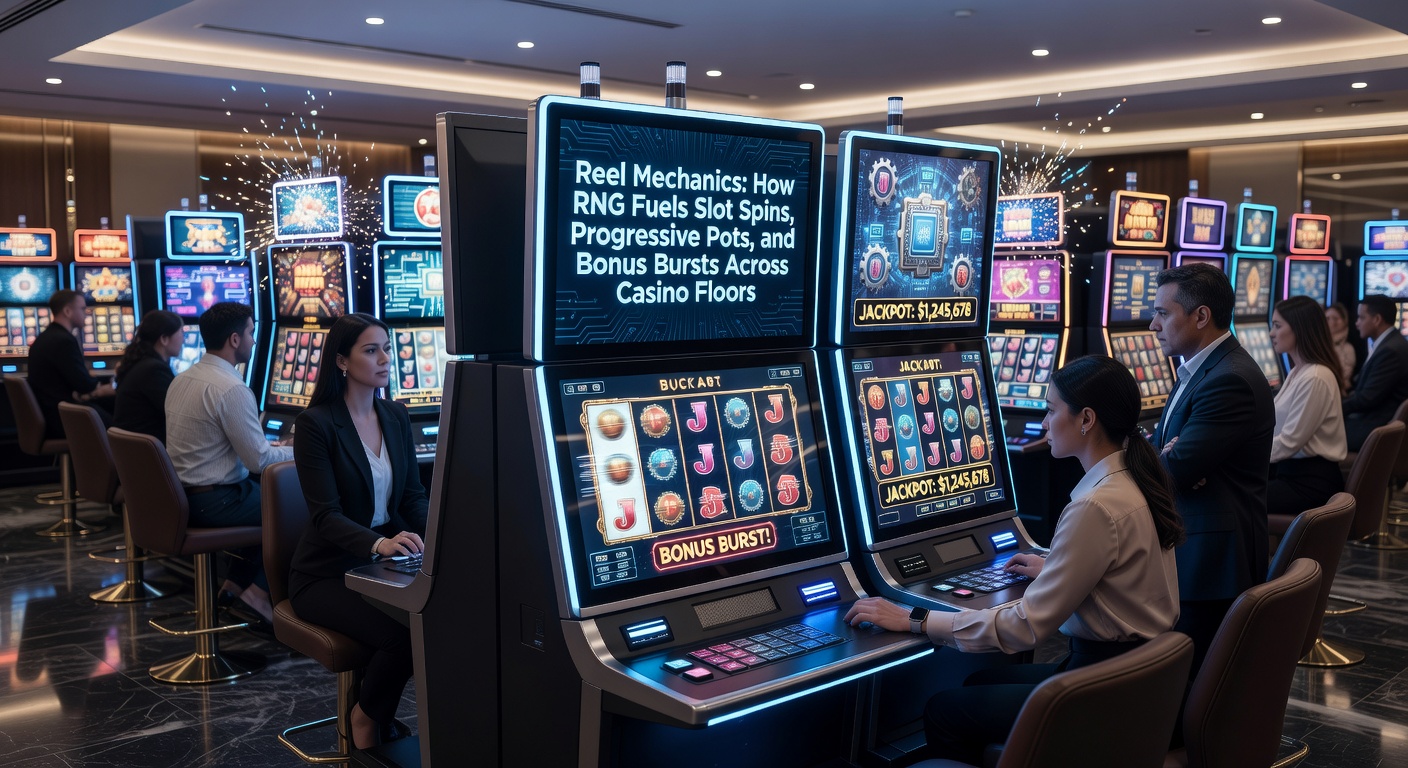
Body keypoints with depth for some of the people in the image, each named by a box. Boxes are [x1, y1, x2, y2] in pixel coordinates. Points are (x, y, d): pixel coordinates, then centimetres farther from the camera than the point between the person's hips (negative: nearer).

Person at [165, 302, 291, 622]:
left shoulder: (182, 379, 9)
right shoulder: (232, 388, -20)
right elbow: (258, 460, -18)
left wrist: (270, 446, 17)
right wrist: (299, 451, 0)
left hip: (180, 495, 9)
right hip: (213, 502, -9)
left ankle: (236, 583, 20)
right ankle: (261, 593, 6)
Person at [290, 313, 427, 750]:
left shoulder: (396, 417, 6)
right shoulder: (316, 424, -13)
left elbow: (413, 497, 5)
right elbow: (325, 516, -21)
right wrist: (378, 543, -40)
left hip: (385, 562, 6)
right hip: (327, 573, -5)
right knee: (403, 634, -27)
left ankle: (376, 713, 1)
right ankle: (368, 720, 3)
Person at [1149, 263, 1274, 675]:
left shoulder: (1230, 381, -21)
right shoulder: (1200, 368, 13)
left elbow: (1174, 471, -24)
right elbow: (1161, 444, 14)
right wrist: (1166, 454, -9)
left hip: (1210, 560, -10)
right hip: (1189, 548, 10)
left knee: (1191, 676, -2)